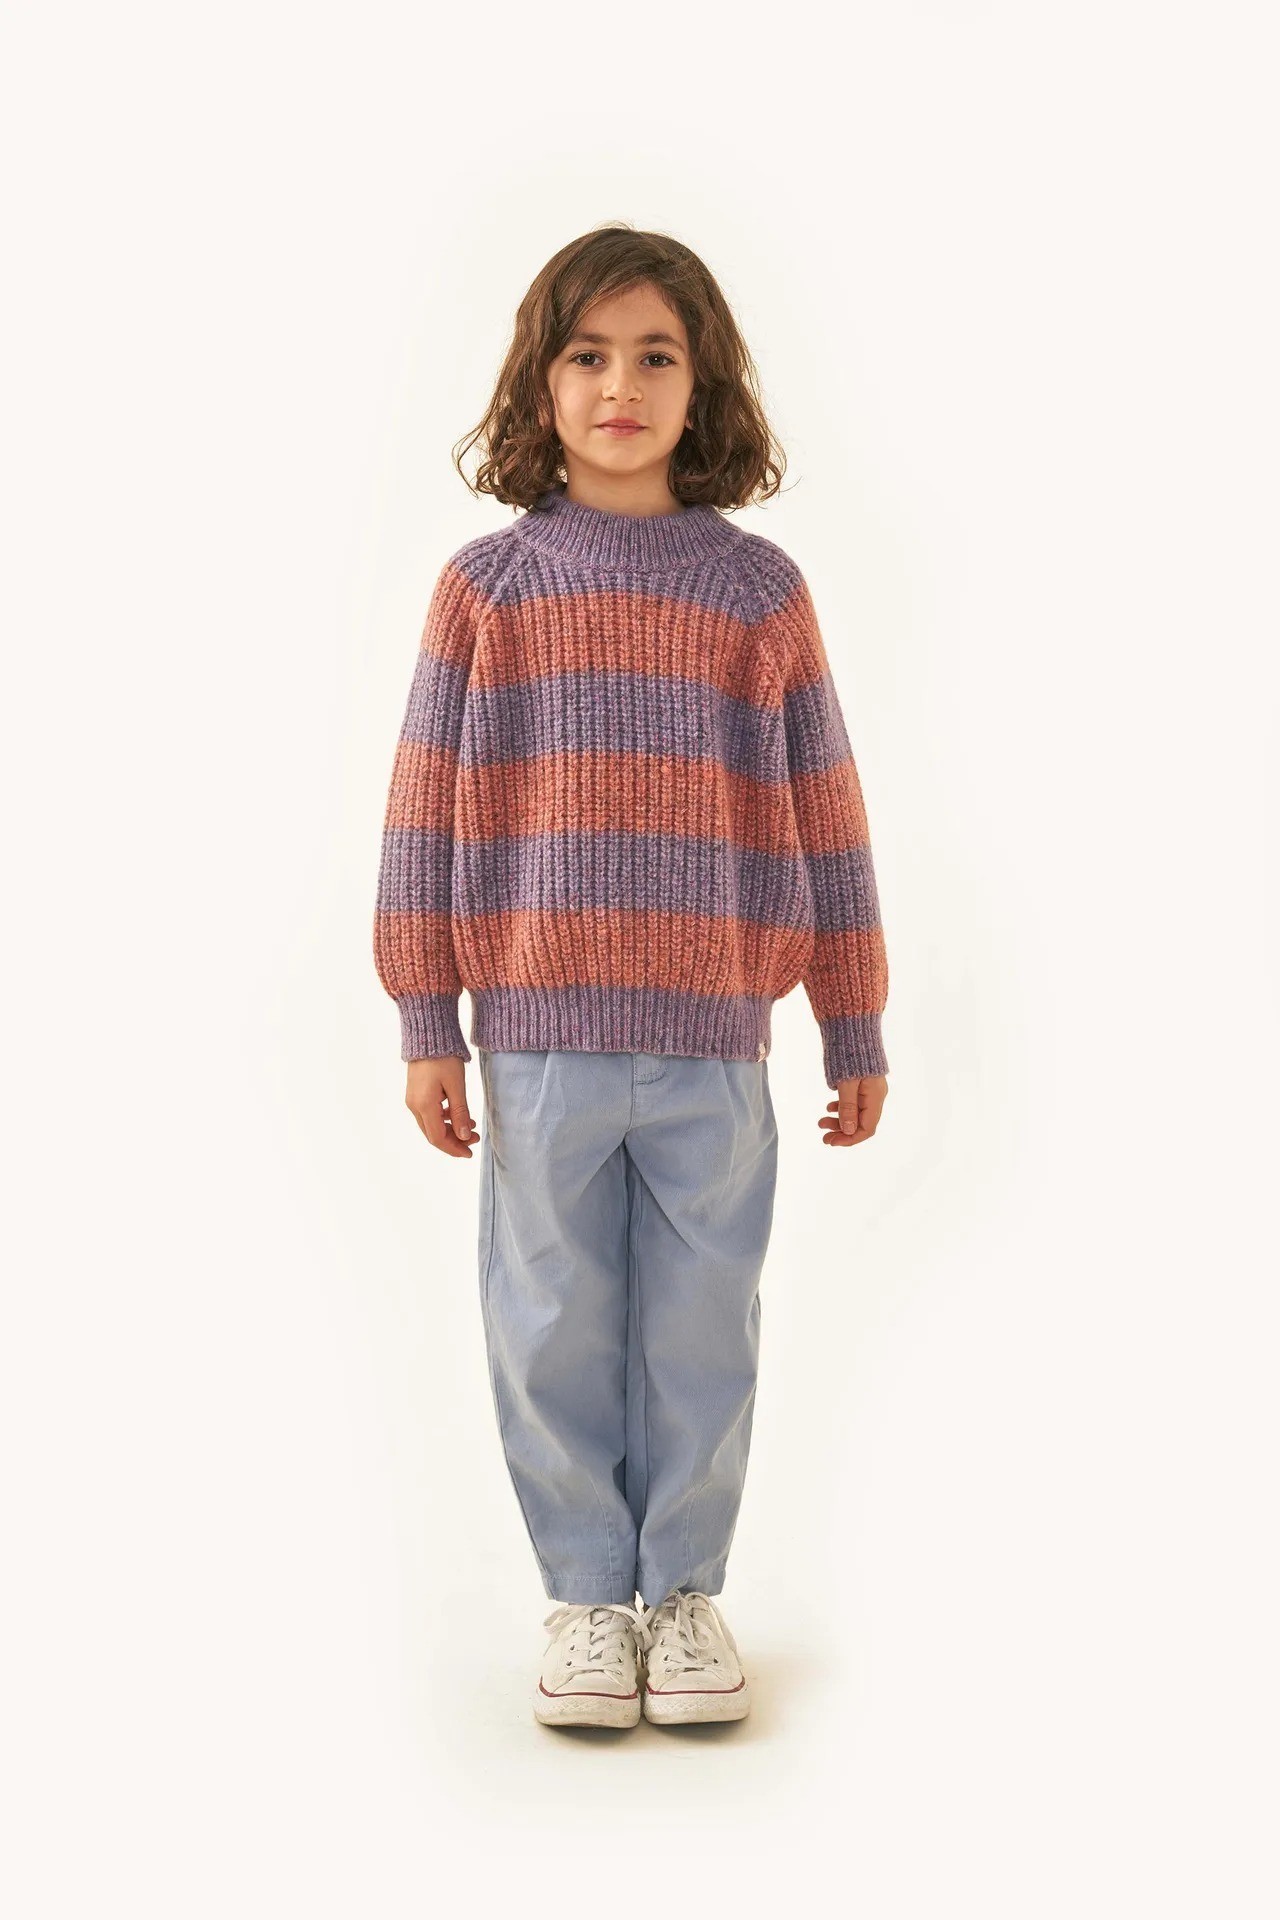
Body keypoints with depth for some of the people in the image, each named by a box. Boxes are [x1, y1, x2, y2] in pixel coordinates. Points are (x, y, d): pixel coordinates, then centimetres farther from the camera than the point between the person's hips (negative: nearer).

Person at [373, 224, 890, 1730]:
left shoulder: (759, 588, 4)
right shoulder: (488, 584, 3)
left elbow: (823, 820, 7)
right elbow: (428, 814, 3)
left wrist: (856, 1033, 8)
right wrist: (425, 1026, -1)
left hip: (712, 1041, 1)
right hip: (539, 1039, 0)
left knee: (703, 1330, 8)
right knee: (554, 1331, 7)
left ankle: (685, 1588, 25)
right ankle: (588, 1594, 24)